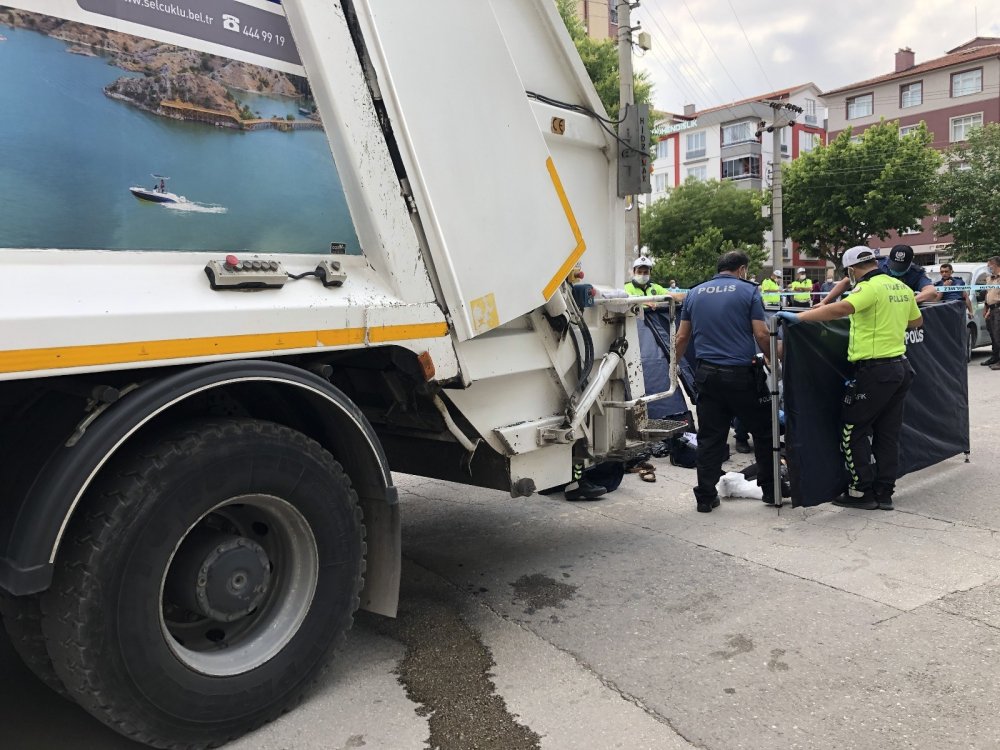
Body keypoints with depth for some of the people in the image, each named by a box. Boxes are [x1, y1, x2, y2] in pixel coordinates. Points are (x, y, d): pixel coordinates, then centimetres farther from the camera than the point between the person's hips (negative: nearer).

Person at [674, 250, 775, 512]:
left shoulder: (695, 293, 10)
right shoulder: (748, 291, -1)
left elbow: (682, 337, 11)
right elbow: (761, 334, -8)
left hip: (707, 374, 4)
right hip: (742, 374, -3)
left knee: (710, 437, 8)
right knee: (764, 432, 12)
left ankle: (706, 496, 10)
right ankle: (771, 490, 20)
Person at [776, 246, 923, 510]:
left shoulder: (870, 288, -14)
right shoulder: (901, 287, 12)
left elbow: (840, 309, -32)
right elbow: (916, 321, 25)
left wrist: (799, 316, -30)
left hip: (875, 371, -9)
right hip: (900, 367, 9)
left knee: (852, 430, 3)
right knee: (887, 433, 14)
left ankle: (862, 491, 7)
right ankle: (884, 493, 20)